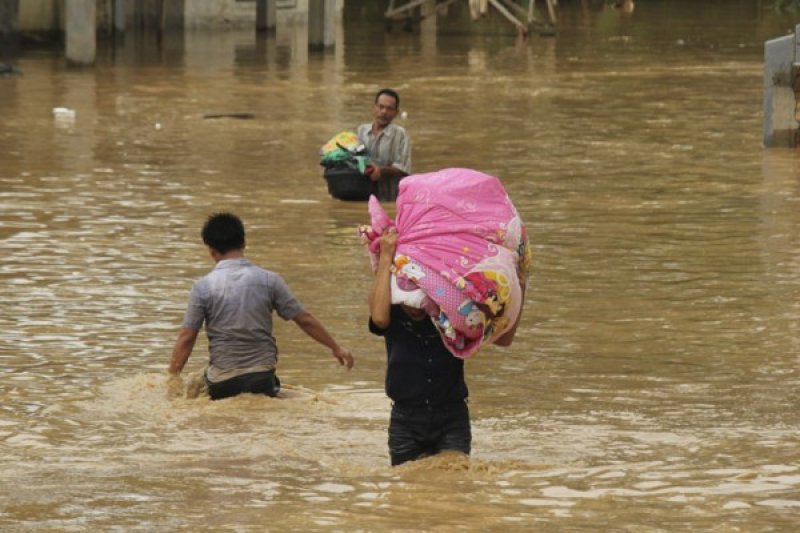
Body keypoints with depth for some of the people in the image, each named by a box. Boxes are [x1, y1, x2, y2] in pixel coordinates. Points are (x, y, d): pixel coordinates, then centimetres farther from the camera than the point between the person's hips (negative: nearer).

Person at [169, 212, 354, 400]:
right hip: (262, 377, 2)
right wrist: (336, 348, 17)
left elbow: (186, 337, -5)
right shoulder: (269, 280, -1)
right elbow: (305, 320, 5)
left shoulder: (203, 286, -6)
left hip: (223, 381, -2)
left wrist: (173, 376, 5)